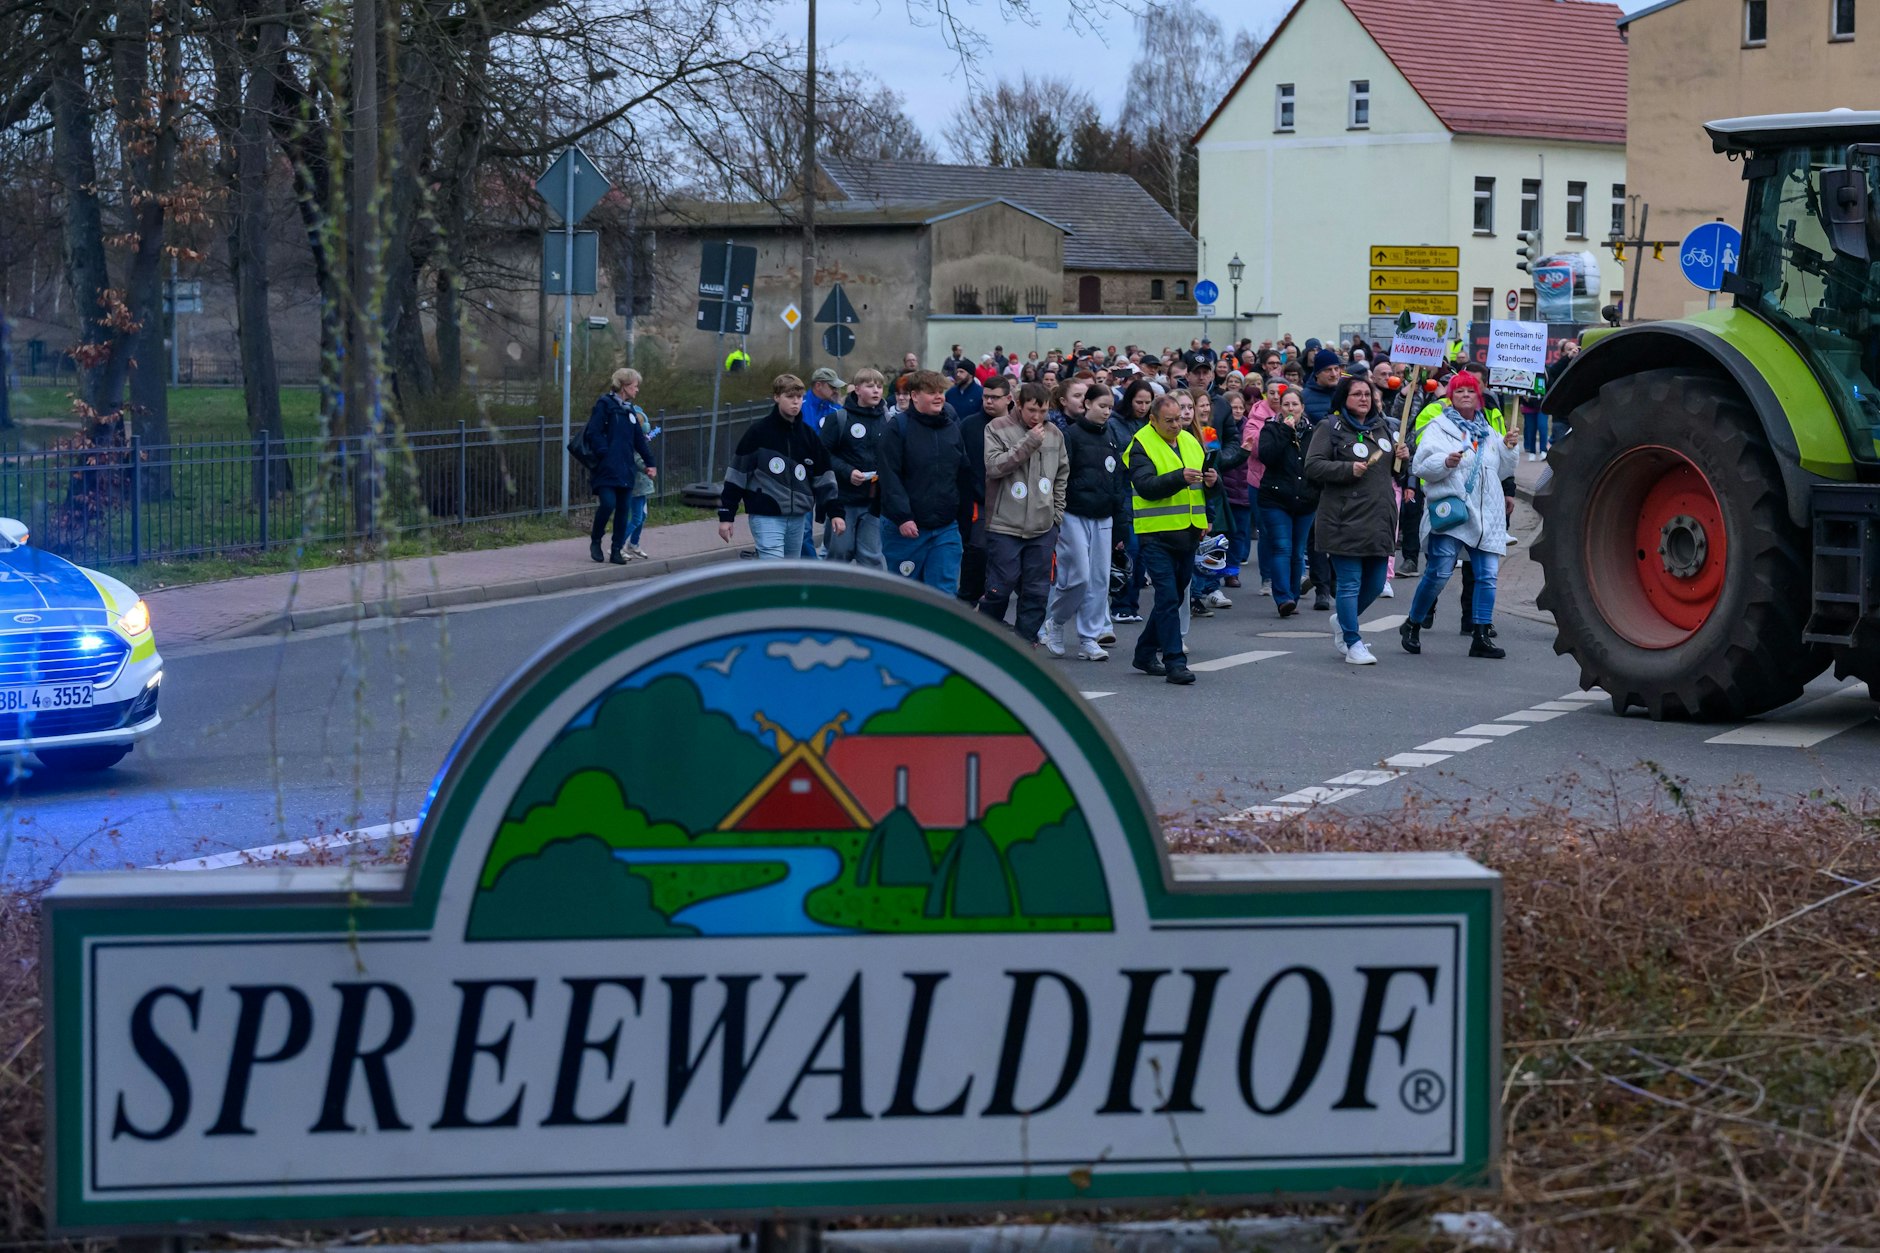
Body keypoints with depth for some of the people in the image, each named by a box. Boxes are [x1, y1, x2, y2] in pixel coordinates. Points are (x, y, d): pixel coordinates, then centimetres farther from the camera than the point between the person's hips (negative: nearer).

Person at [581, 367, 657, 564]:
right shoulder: (604, 404, -4)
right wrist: (604, 454, -17)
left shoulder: (630, 409, 18)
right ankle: (595, 541, 5)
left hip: (625, 470, 7)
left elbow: (639, 439, 23)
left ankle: (617, 550, 10)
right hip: (606, 469, -7)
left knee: (623, 508, 3)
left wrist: (649, 462, 20)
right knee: (608, 503, -17)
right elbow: (593, 433, -10)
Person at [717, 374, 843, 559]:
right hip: (765, 515, -5)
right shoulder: (759, 431, -5)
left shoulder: (809, 435, 8)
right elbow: (737, 474, -3)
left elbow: (823, 477, 12)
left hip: (798, 516, 5)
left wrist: (834, 512, 4)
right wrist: (726, 516, -5)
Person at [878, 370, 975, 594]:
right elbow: (889, 477, -14)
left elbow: (964, 478, 15)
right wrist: (902, 517, -21)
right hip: (905, 528, -4)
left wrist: (964, 521, 13)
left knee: (945, 593, -3)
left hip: (946, 529, 4)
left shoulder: (953, 429, 10)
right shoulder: (898, 428, -6)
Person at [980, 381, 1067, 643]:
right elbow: (994, 466, -17)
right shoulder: (998, 429, -5)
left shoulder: (1054, 434, 9)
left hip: (1044, 527, 4)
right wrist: (1027, 443, -19)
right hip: (1005, 525, -4)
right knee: (1000, 587, -1)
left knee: (1037, 591, 5)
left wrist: (1057, 512, 10)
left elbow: (1062, 475, 17)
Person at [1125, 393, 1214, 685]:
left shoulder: (1189, 441, 14)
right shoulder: (1141, 445, -7)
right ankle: (1175, 662, -10)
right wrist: (1180, 477, -32)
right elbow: (1145, 486, -20)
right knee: (1168, 598, -11)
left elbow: (1206, 481, 23)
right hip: (1157, 535, -7)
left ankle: (1146, 653, 27)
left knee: (1175, 597, 14)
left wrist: (1211, 479, -1)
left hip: (1187, 534, 7)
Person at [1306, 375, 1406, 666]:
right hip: (1346, 520, -7)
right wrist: (1348, 469, -20)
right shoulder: (1330, 428, -4)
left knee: (1375, 584, 12)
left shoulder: (1381, 426, 16)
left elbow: (1392, 467, 28)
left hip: (1379, 519, 7)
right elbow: (1313, 466, -11)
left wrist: (1402, 456, 6)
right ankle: (1352, 644, 2)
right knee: (1350, 584, -5)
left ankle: (1342, 621, 35)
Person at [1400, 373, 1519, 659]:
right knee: (1438, 573, -9)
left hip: (1485, 514, 5)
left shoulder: (1488, 432, 20)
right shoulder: (1438, 428, 3)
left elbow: (1502, 471, 25)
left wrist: (1508, 448, 8)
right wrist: (1445, 462, -25)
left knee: (1487, 575, -2)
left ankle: (1481, 636, 1)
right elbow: (1421, 465, -8)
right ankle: (1412, 626, 8)